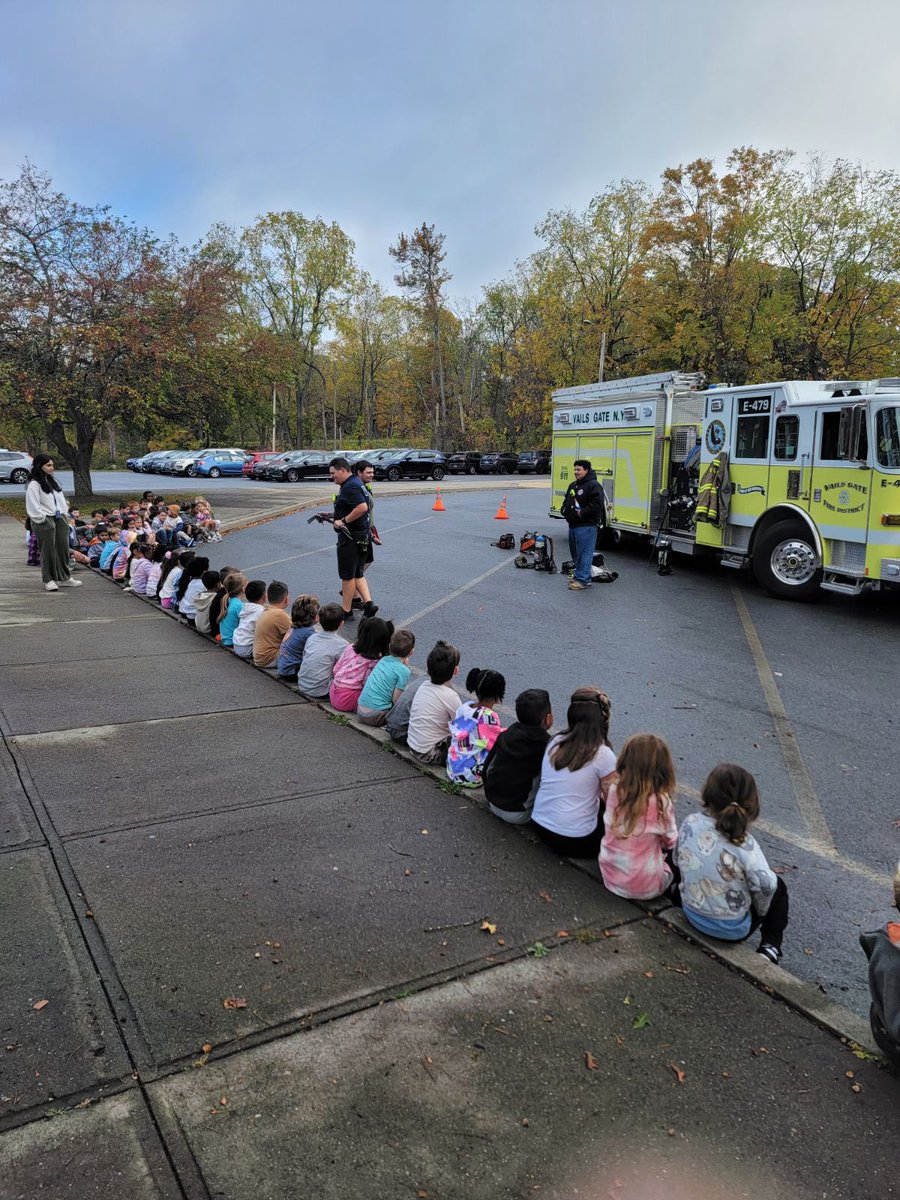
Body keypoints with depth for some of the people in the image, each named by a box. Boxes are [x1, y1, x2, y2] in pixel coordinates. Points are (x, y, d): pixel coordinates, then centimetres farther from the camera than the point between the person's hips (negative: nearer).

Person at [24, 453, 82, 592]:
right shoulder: (34, 485, -9)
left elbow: (61, 500, 20)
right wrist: (42, 519, -14)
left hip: (59, 519, 8)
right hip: (45, 522, -7)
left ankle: (64, 578, 18)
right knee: (48, 551, -3)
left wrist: (65, 515, 12)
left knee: (63, 548, 9)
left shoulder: (52, 481, 17)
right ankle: (48, 580, 5)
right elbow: (33, 506, -14)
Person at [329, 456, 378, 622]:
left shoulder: (350, 487, -18)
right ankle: (368, 603, 5)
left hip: (351, 537, -10)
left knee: (347, 576, 2)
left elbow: (362, 507, -32)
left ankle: (346, 611, 12)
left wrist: (343, 521, -23)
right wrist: (334, 515, 18)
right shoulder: (356, 483, 14)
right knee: (357, 574, 16)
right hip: (361, 535, 10)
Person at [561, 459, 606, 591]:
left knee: (584, 553, -9)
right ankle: (578, 574, 27)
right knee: (575, 552, 16)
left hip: (586, 526, -10)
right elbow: (567, 500, 30)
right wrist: (564, 510, 11)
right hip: (573, 525, 10)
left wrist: (582, 512, -21)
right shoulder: (573, 485, 18)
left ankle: (583, 579, -8)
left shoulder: (593, 485, -11)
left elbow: (597, 504, -21)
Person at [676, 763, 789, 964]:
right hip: (732, 929, -5)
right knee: (778, 887, 22)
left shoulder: (689, 823, -17)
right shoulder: (744, 844, -30)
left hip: (691, 914, 5)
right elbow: (765, 885, -28)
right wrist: (761, 911, -5)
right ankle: (770, 947, 17)